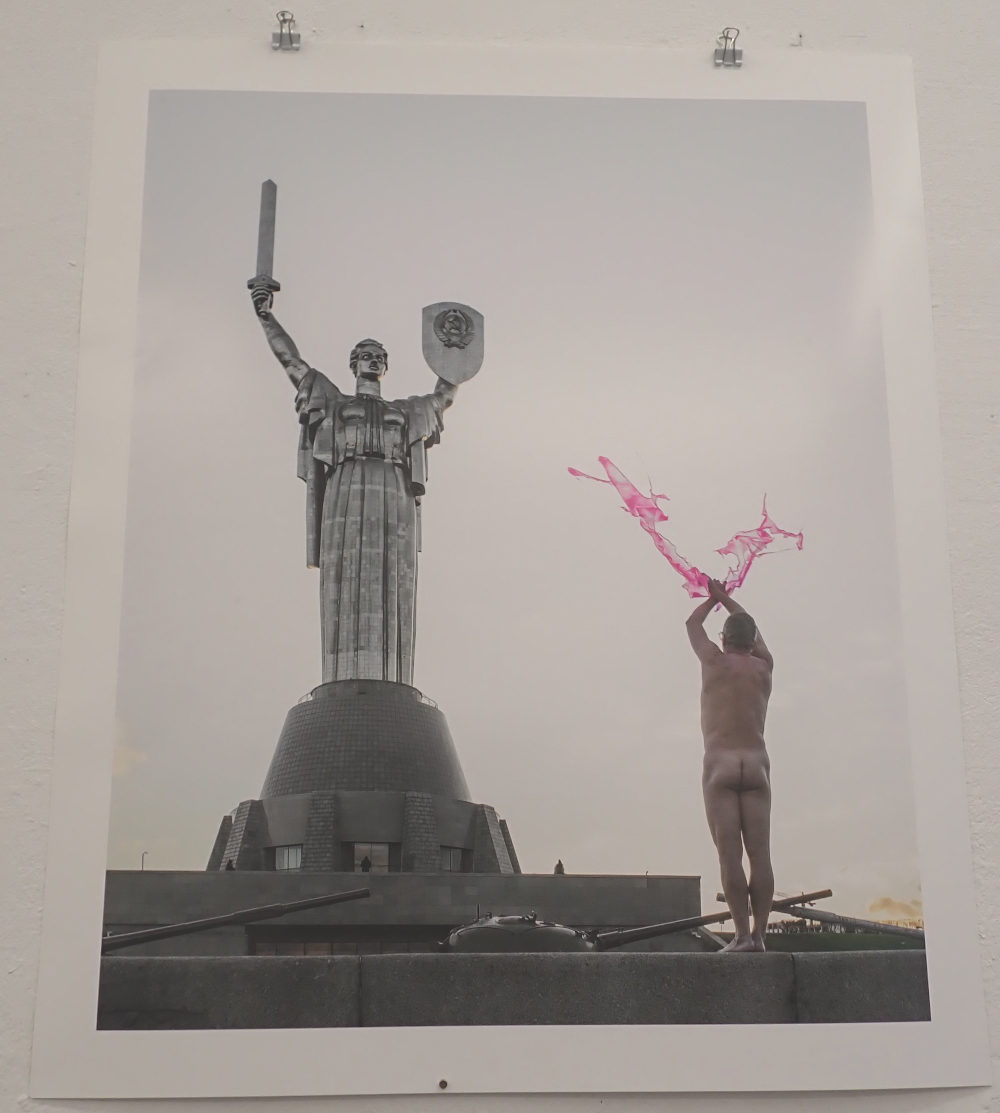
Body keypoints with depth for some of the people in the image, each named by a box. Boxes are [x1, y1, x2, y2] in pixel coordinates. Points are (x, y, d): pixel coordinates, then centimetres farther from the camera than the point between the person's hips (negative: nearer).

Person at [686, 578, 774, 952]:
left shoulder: (715, 661, 6)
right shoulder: (764, 667, 14)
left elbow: (692, 623, 25)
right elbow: (753, 629, 34)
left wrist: (712, 598, 43)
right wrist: (725, 598, 48)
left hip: (720, 764, -3)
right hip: (757, 764, 3)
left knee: (729, 854, -8)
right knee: (760, 854, 0)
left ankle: (742, 935, -13)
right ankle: (759, 933, -5)